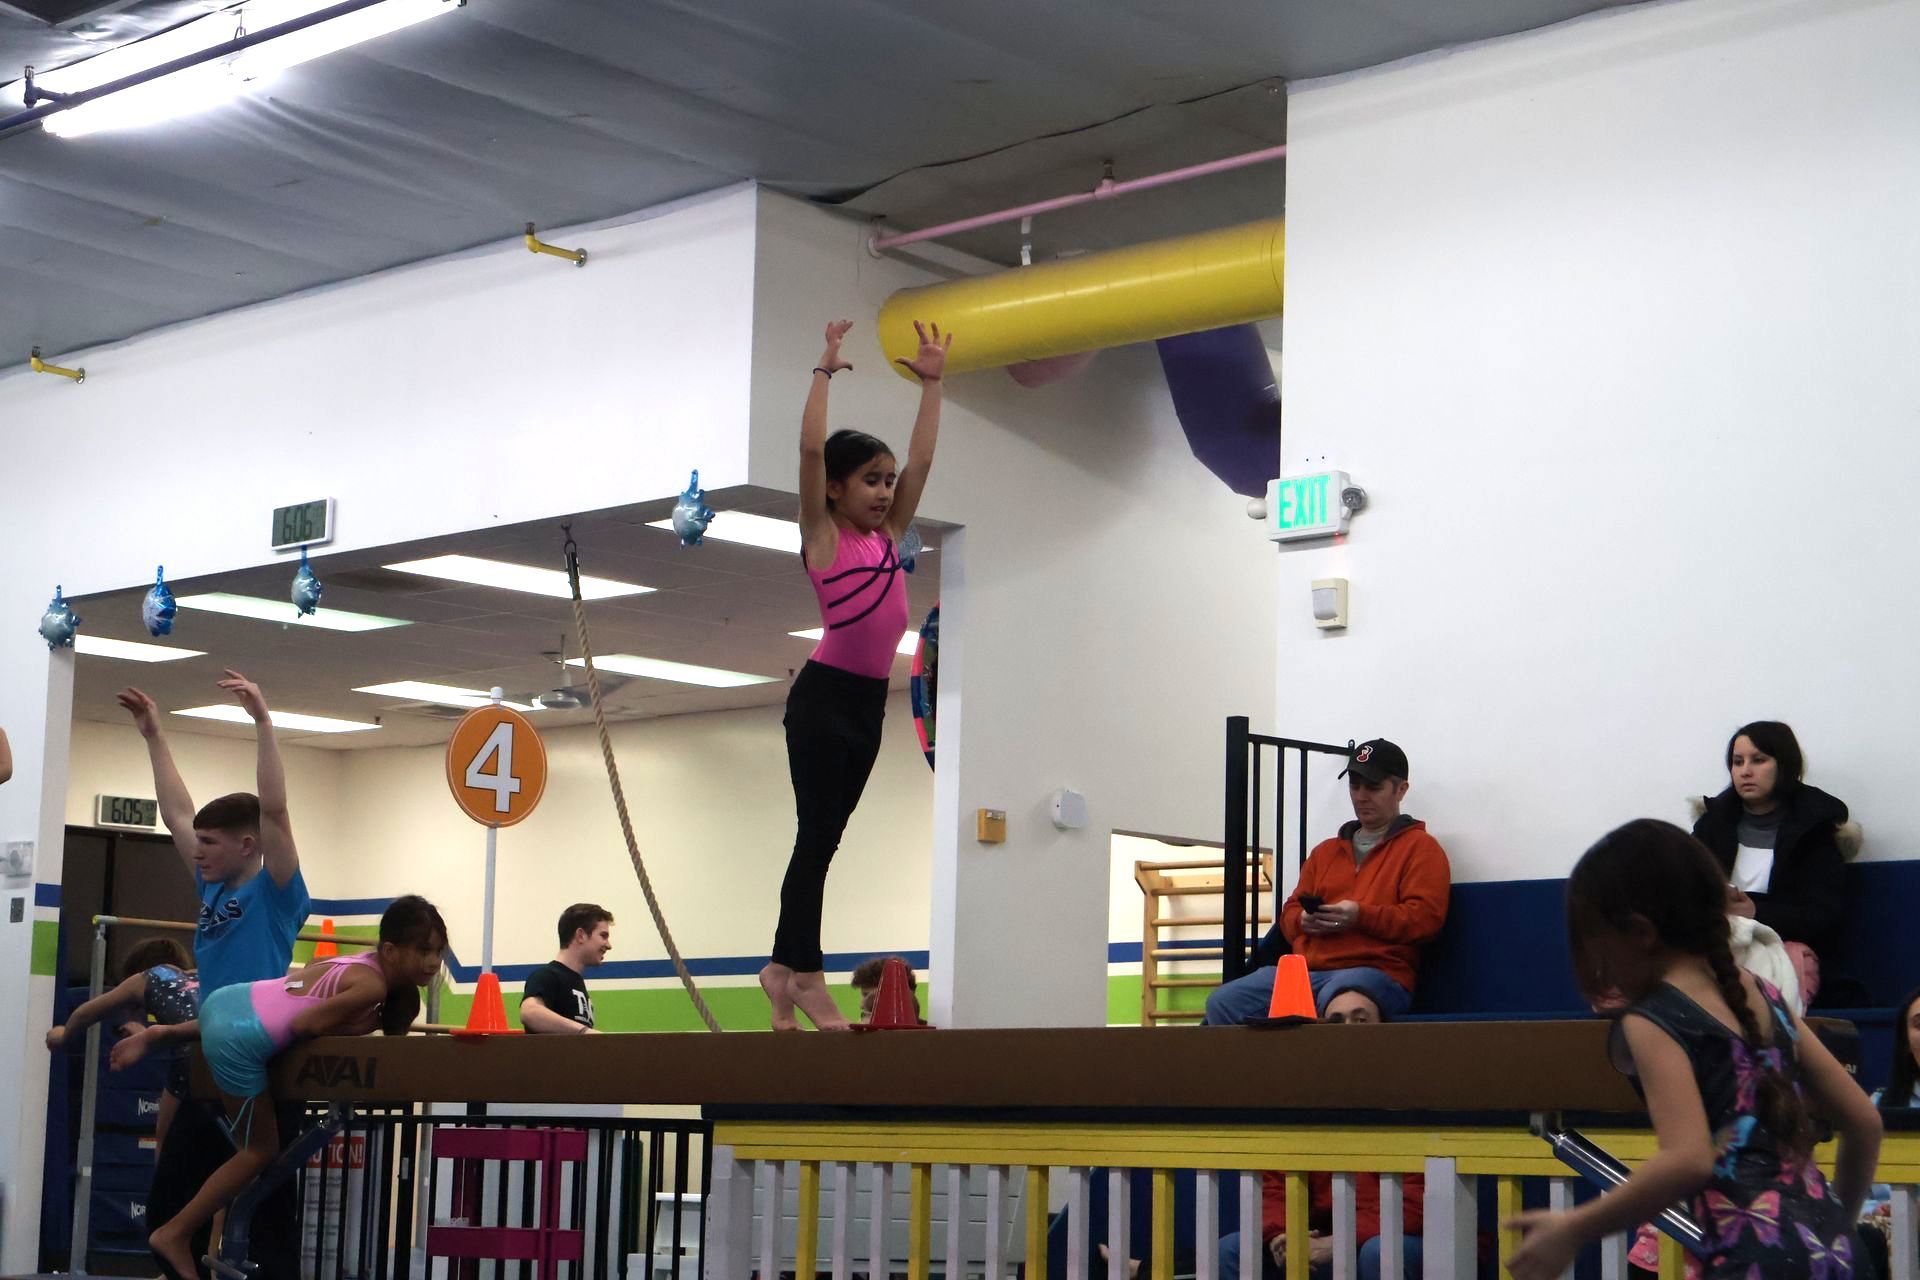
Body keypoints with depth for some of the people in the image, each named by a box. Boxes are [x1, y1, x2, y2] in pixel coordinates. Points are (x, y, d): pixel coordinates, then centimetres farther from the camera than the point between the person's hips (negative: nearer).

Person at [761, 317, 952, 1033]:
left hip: (871, 701, 7)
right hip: (824, 697, -7)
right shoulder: (824, 538, -4)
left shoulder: (889, 536, 12)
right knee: (817, 837, -4)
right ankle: (806, 978, 1)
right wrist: (826, 370, -9)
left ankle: (784, 967, 17)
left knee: (824, 838, 10)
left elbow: (922, 459, 14)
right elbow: (811, 449, -14)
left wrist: (931, 382, 15)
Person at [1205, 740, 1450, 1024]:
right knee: (1223, 1002, -18)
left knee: (1334, 1001, -44)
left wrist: (1360, 916, -15)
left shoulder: (1420, 848, 9)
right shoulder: (1326, 851, 30)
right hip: (1308, 969, 7)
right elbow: (1290, 912, 31)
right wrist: (1303, 920, 5)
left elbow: (1425, 918, -4)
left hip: (1377, 972, -6)